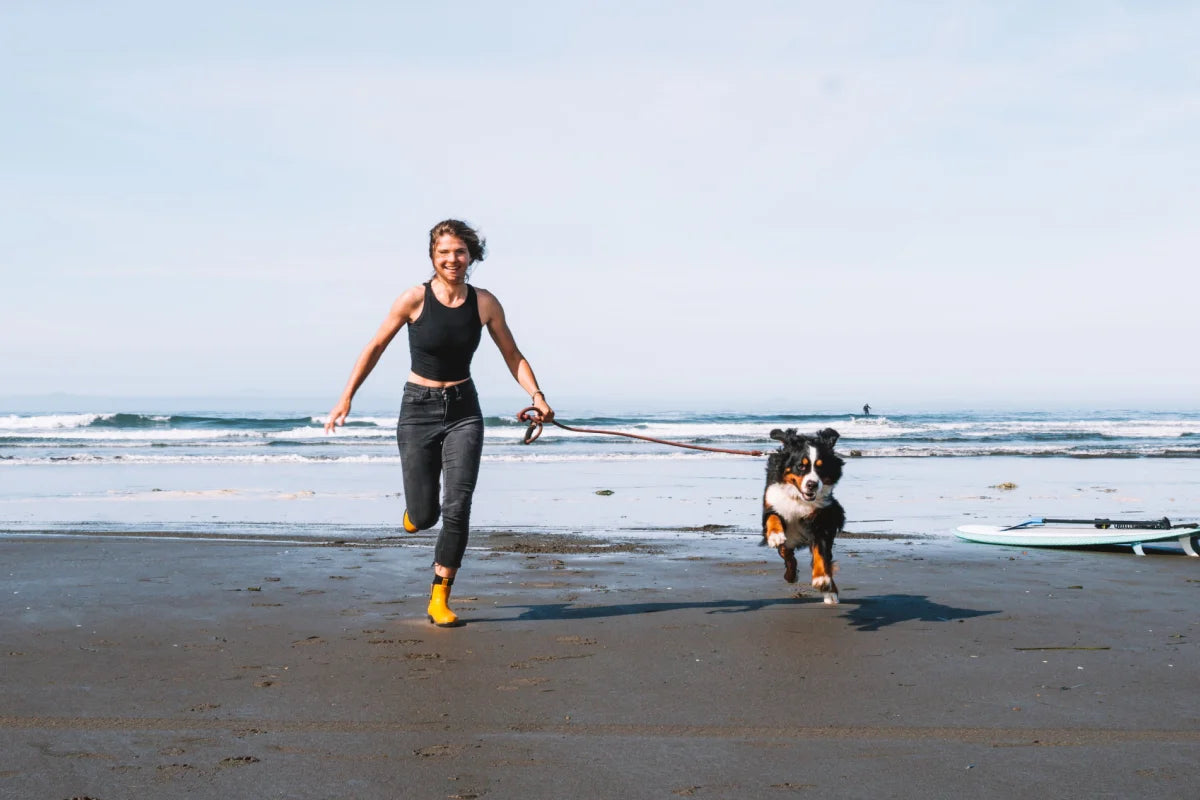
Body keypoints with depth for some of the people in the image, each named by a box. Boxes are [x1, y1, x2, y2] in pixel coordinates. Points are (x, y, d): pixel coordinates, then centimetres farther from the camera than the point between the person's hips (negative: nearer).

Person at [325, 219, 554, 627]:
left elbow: (513, 356, 6)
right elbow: (375, 348, 0)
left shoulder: (485, 303, -3)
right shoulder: (414, 299, -10)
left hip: (464, 411, 2)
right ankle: (415, 509, 40)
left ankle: (439, 599, 6)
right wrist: (346, 398, 1)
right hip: (419, 410, -1)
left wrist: (536, 395, -9)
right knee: (423, 517, 0)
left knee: (457, 509, -9)